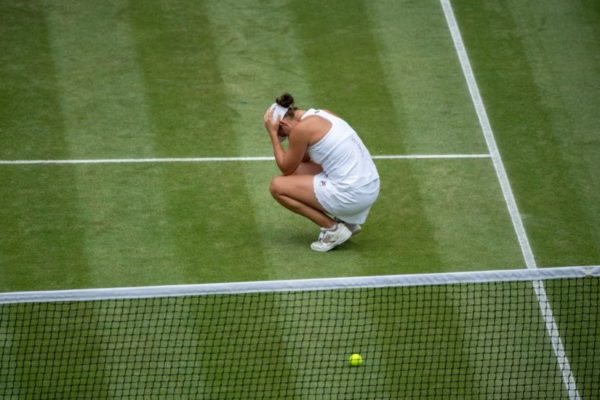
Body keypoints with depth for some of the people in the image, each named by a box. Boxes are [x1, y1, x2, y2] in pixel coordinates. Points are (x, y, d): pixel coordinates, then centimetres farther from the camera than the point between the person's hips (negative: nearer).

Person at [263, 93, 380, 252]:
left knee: (277, 186, 0)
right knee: (298, 171, 25)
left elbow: (286, 169, 0)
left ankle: (333, 228, 0)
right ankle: (344, 220, 20)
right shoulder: (321, 114, 14)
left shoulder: (301, 128, -12)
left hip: (351, 194, -9)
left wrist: (273, 134, 5)